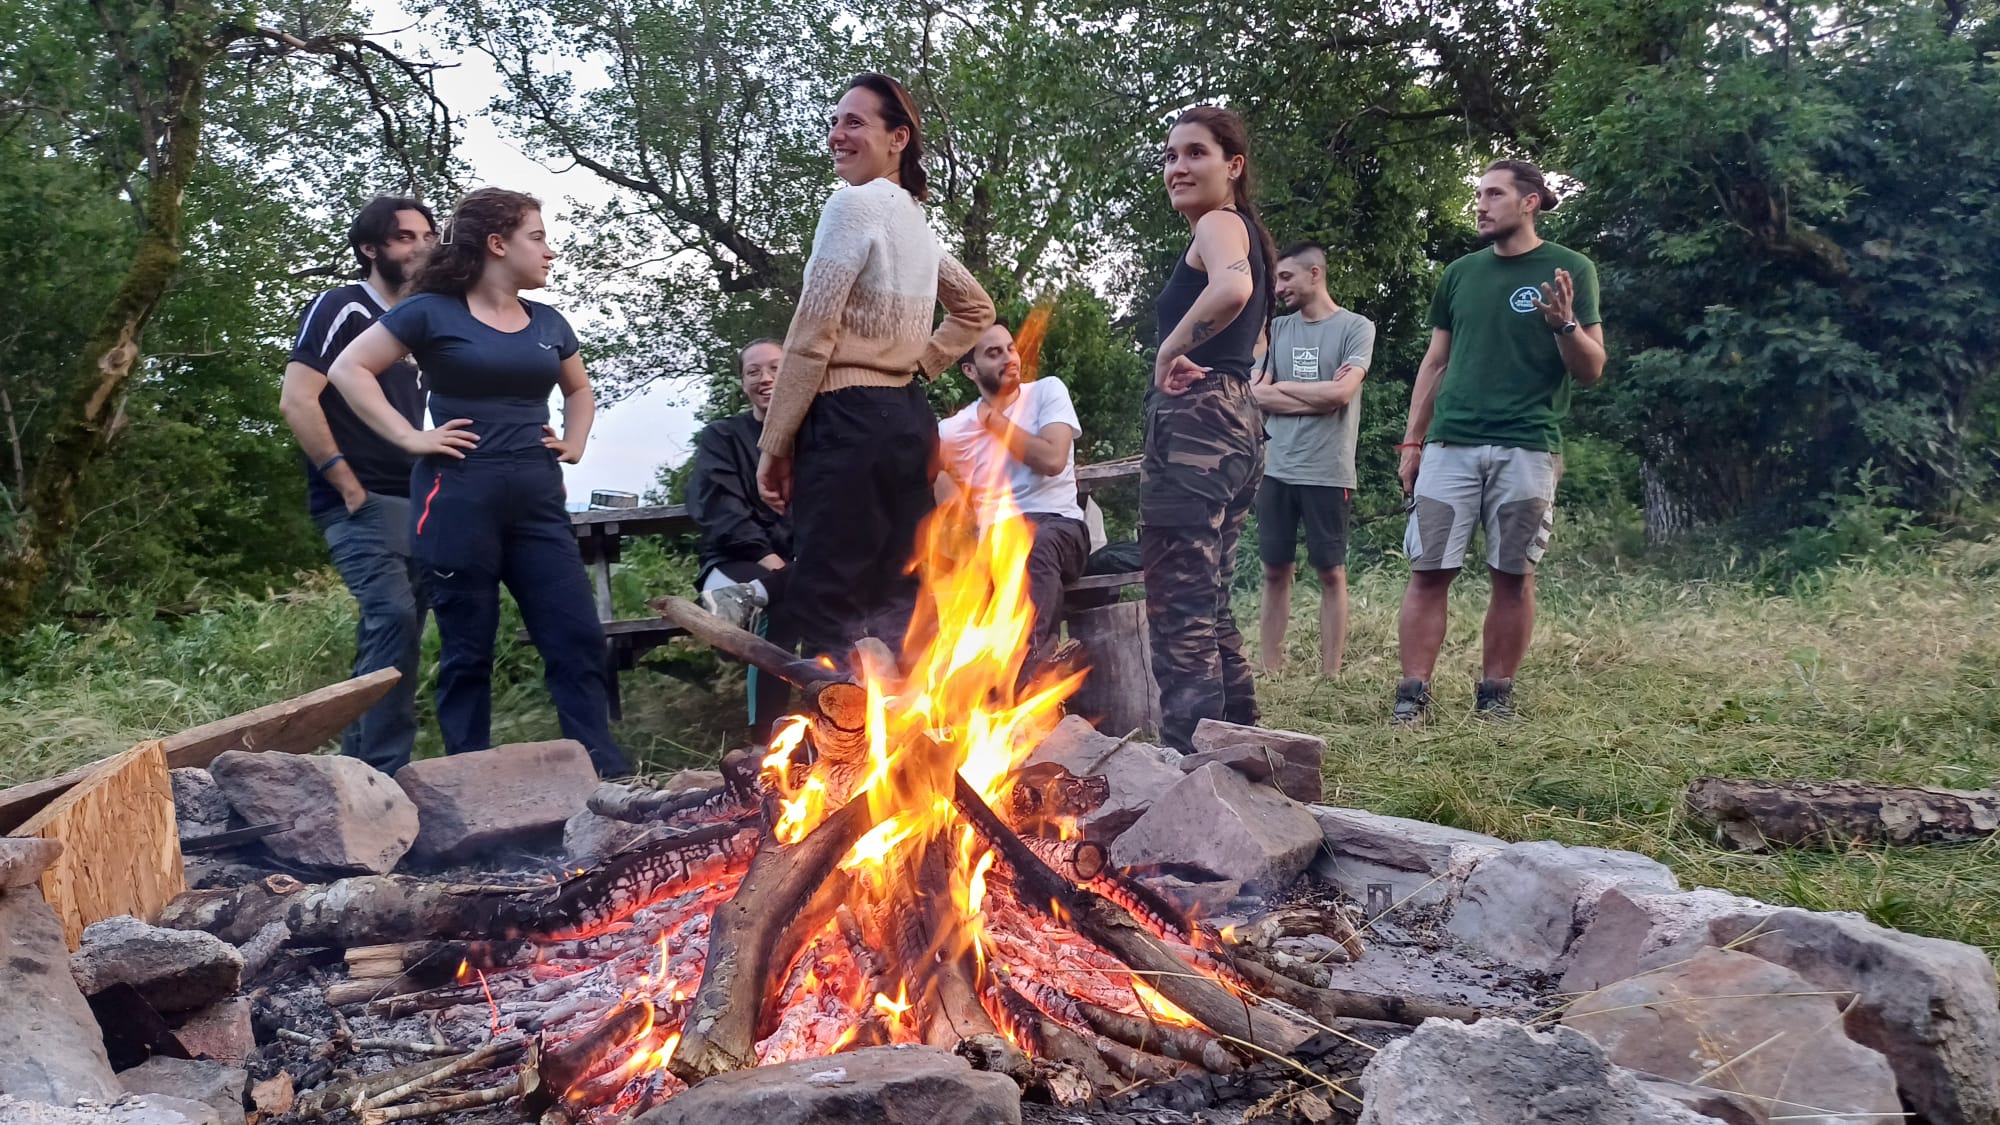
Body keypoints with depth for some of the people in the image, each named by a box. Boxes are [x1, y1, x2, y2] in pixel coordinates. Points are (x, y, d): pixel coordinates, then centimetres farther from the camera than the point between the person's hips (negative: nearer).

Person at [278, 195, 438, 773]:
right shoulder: (342, 307, -5)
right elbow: (297, 402, -14)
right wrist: (349, 485, -15)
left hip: (413, 505, 8)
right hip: (363, 504, -8)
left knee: (390, 632, 9)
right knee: (394, 617, -22)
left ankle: (356, 766, 18)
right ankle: (386, 771, -19)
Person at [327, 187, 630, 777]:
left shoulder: (547, 323, 14)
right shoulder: (433, 312, -3)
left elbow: (580, 390, 31)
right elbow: (349, 369, -5)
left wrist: (575, 443, 14)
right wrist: (410, 437, -11)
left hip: (537, 498, 5)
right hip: (459, 497, -5)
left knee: (578, 639, -1)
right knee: (467, 652, 2)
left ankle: (608, 775, 4)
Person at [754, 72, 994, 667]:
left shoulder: (854, 204, -9)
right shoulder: (916, 218, 18)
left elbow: (812, 334, -13)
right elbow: (976, 309, 31)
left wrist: (775, 441, -9)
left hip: (849, 419, -9)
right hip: (909, 418, 9)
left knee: (826, 608, -9)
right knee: (897, 605, 9)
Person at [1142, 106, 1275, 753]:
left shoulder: (1219, 223, -6)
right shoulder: (1246, 231, 23)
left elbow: (1233, 287, -31)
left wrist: (1170, 350, -20)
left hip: (1196, 419, -11)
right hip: (1235, 421, 11)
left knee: (1179, 609, -11)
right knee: (1210, 608, 17)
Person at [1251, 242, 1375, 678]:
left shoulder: (1356, 327, -2)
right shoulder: (1278, 329, 11)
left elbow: (1342, 392, -14)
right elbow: (1255, 394, 1)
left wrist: (1283, 386, -2)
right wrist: (1318, 396, -7)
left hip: (1327, 473, -4)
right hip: (1276, 470, 4)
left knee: (1331, 572, 3)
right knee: (1275, 571, 7)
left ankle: (1330, 675, 7)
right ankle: (1270, 671, 14)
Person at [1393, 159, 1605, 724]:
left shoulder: (1570, 269, 4)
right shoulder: (1461, 273, 14)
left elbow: (1591, 371, 1)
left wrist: (1565, 324, -18)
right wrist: (1412, 442, 12)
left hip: (1526, 449, -2)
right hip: (1450, 445, 3)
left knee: (1513, 574, 2)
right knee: (1429, 570, -4)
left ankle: (1495, 695, 12)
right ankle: (1412, 695, -1)